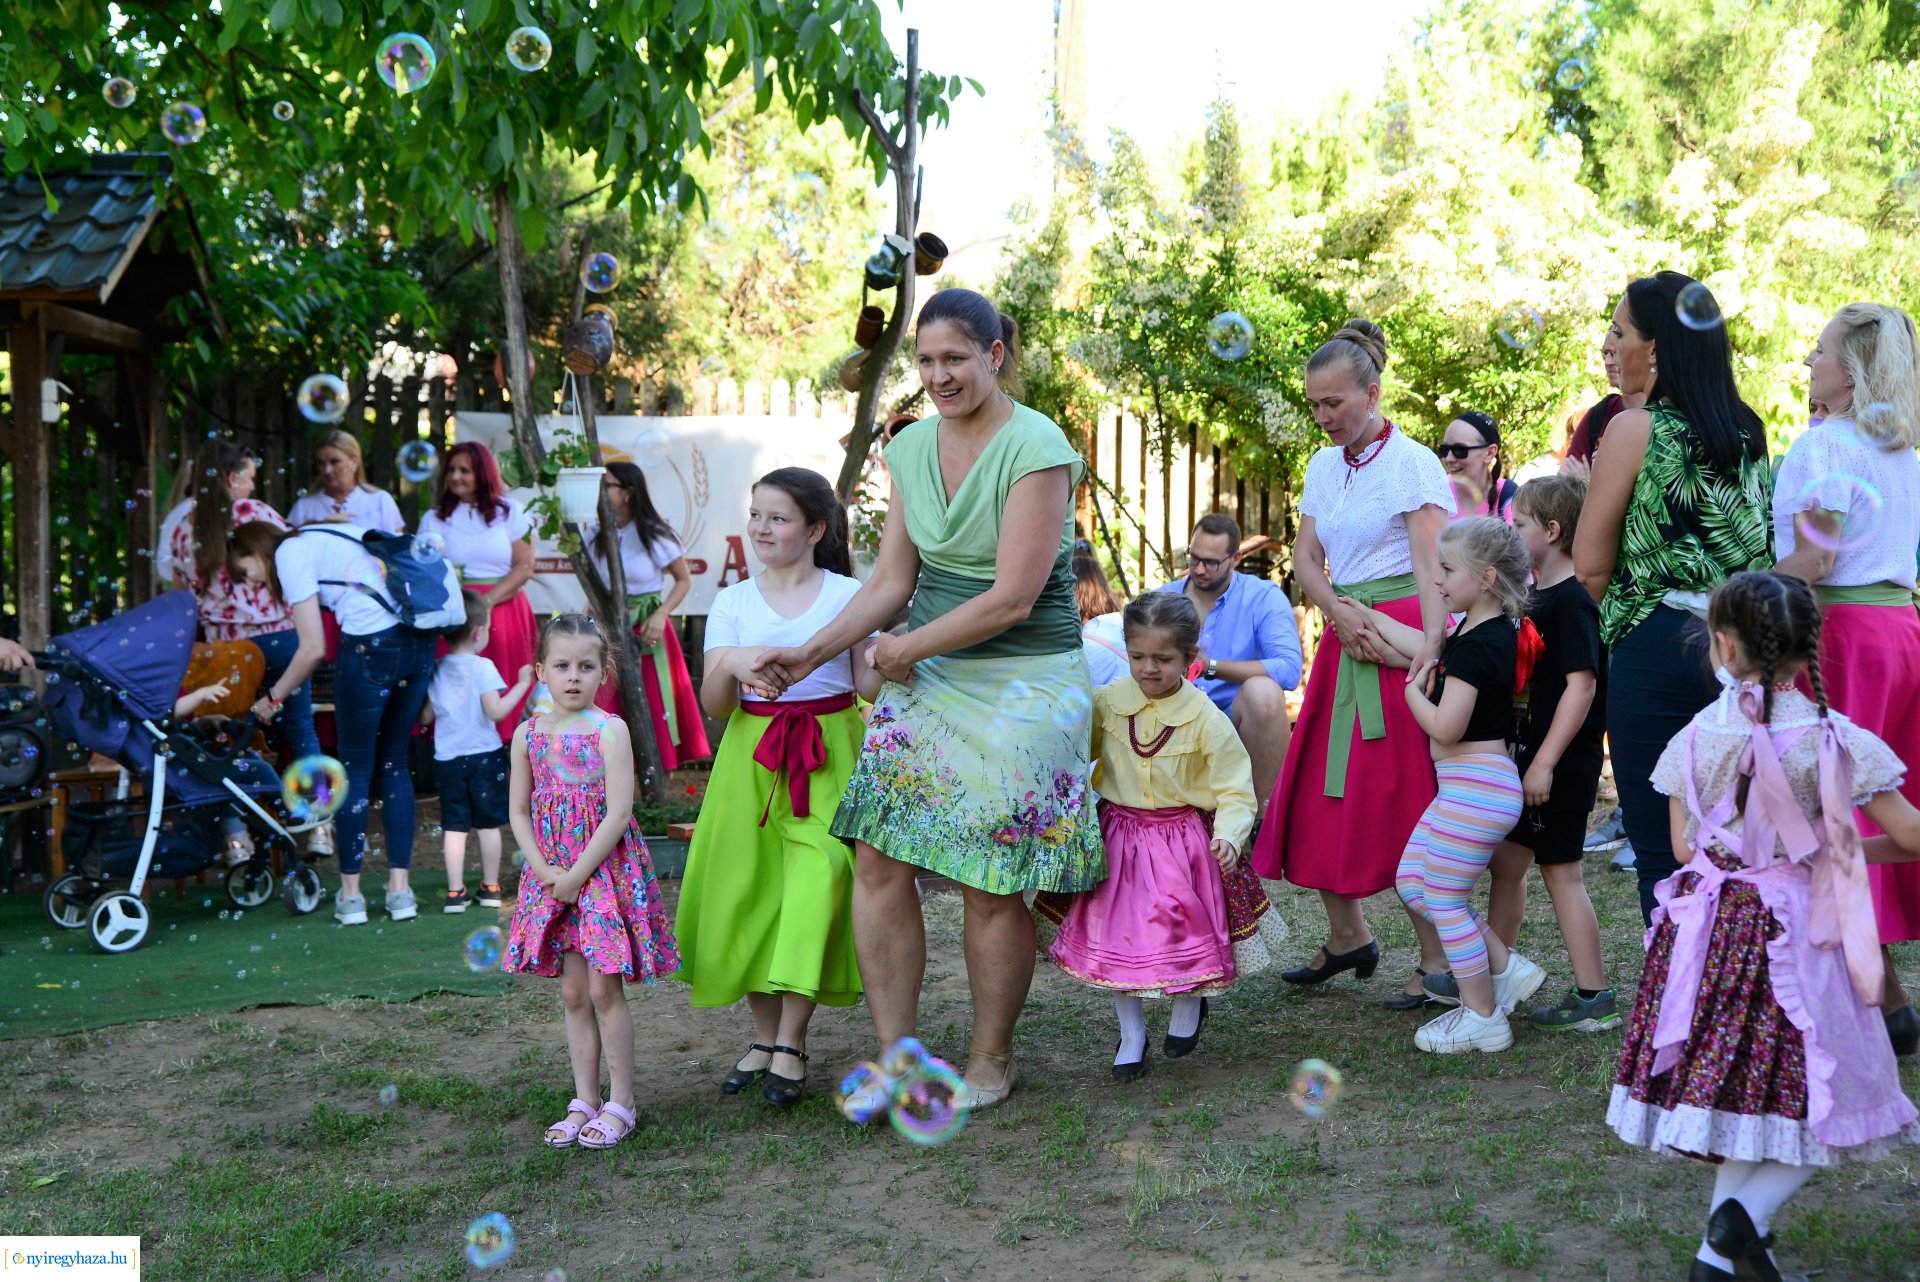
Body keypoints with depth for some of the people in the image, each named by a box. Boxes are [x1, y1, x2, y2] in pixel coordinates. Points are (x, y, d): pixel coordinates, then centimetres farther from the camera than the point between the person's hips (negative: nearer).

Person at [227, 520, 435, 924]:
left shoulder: (290, 554, 2)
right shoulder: (324, 535, 25)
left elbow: (313, 649, -3)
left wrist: (273, 697, 11)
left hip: (372, 645, -7)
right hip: (420, 641, 7)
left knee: (356, 768, 7)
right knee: (393, 763, 15)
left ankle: (351, 894, 14)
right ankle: (400, 890, 14)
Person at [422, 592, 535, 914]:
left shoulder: (436, 670, 4)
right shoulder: (482, 667, -10)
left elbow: (425, 717, 7)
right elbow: (496, 711, -18)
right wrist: (522, 684, -10)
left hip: (447, 758, 3)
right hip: (483, 755, -3)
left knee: (454, 824, 4)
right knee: (488, 823, 8)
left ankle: (455, 892, 0)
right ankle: (491, 888, 16)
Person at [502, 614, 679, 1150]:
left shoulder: (609, 730, -8)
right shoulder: (528, 734, 6)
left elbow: (618, 814, -13)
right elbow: (519, 813, 8)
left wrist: (577, 875, -14)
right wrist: (546, 871, -6)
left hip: (606, 869, -4)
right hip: (553, 875, 5)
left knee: (604, 989, -4)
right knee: (573, 993, 9)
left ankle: (621, 1103, 7)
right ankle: (585, 1100, 19)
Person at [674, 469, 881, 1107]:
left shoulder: (848, 596, 3)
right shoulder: (732, 602, 6)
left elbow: (869, 688, 3)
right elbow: (713, 705, -1)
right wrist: (731, 663, -21)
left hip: (829, 755, -2)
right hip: (753, 758, 2)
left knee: (816, 881, -12)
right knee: (748, 888, 2)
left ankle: (791, 1043, -3)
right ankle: (763, 1035, 18)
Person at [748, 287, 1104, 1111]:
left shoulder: (1037, 449, -14)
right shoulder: (912, 447, 8)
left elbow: (1013, 598, -17)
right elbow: (892, 579, 9)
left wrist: (905, 648, -10)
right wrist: (810, 654, -2)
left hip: (1022, 685, -6)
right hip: (924, 676, 6)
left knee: (991, 884, -1)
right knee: (879, 859, -2)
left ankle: (990, 1061, 19)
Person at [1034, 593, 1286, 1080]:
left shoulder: (1206, 719, -14)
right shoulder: (1107, 702, -4)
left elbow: (1234, 789, -10)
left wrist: (1229, 836, -26)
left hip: (1184, 837, -3)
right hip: (1119, 835, 3)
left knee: (1185, 929, 0)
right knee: (1113, 932, 1)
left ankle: (1189, 1006, 35)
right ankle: (1131, 1032, 20)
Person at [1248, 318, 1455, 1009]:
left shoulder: (1412, 462, -8)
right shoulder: (1322, 467, 14)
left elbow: (1432, 568, -16)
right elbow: (1305, 557, 9)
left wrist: (1432, 652, -29)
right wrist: (1339, 611, -10)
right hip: (1344, 635, 7)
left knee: (1404, 795, -6)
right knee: (1323, 790, 8)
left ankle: (1437, 960, 3)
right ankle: (1347, 936, 25)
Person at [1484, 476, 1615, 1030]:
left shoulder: (1571, 601, -17)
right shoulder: (1537, 597, 13)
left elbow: (1581, 684, -23)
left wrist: (1545, 763, -24)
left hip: (1562, 764, -9)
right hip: (1532, 755, 10)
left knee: (1561, 873, -3)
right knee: (1506, 861, 15)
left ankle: (1593, 998, 6)